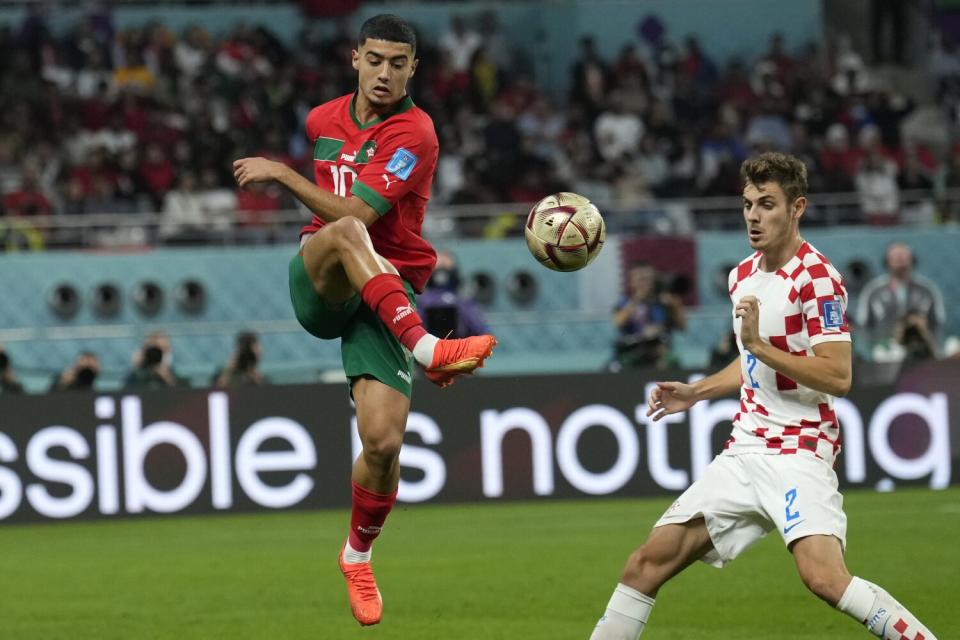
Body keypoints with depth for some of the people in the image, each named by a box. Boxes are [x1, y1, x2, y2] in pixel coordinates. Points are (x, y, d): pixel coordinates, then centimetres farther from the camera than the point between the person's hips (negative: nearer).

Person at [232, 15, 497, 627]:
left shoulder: (414, 134, -9)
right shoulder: (323, 120, 11)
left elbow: (358, 211, -19)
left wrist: (281, 173, -15)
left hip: (389, 295, -3)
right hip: (319, 286, 3)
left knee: (384, 441, -15)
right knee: (345, 235, -35)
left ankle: (358, 553, 13)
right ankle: (426, 348, -43)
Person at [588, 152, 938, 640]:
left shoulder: (817, 278, -12)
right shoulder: (743, 276, 13)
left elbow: (838, 378, -20)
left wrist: (761, 346, -24)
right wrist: (694, 393, 20)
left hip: (799, 450, -8)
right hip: (746, 450, 8)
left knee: (825, 578, -28)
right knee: (649, 561, 2)